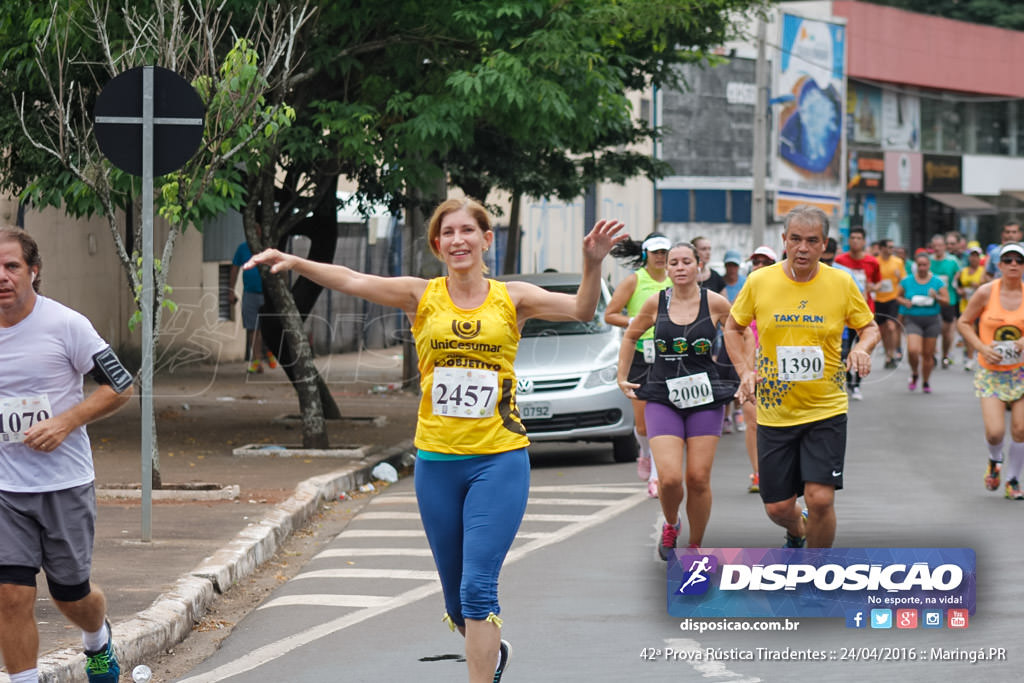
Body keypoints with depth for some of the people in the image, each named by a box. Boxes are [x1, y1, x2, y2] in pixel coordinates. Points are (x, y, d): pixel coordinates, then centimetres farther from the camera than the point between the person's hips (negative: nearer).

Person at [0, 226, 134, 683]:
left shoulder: (65, 324, -11)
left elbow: (120, 387, -6)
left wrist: (65, 422, -17)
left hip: (65, 482, -2)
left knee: (71, 595, 11)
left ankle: (98, 641, 44)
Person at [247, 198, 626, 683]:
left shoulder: (511, 298, 2)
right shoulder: (422, 296, 3)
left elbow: (581, 310, -8)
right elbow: (353, 281, -9)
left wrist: (593, 263, -26)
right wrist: (293, 262, -23)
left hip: (499, 459, -2)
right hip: (437, 460, 2)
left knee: (477, 586, -13)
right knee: (455, 594, 13)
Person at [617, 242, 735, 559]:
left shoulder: (715, 303, -3)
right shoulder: (656, 303, 1)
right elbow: (630, 336, 20)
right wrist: (622, 377, 17)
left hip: (705, 400, 0)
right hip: (663, 399, 0)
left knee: (698, 479, -2)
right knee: (670, 478, -13)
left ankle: (695, 547, 18)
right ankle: (670, 524, 20)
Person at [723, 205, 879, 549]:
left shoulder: (841, 283, -3)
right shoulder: (759, 282, -3)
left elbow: (870, 327, 9)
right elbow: (733, 327, 12)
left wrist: (862, 347, -13)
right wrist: (745, 370, -3)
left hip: (826, 409, -1)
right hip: (774, 413, 1)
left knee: (820, 499, -14)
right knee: (777, 507, 4)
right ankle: (797, 532, 42)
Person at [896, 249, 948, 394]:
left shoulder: (937, 282, 3)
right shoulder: (907, 281, 4)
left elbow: (946, 300, 4)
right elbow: (898, 296, 15)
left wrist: (936, 297, -17)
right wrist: (905, 302, -6)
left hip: (932, 320, 1)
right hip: (913, 320, -1)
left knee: (928, 353, 2)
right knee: (913, 350, -19)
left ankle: (925, 382, 20)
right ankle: (914, 374, 11)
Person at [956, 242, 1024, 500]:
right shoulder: (986, 292, -7)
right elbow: (963, 322, 2)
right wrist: (982, 348, -11)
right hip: (990, 372, -1)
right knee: (995, 432, -12)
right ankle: (994, 461, 24)